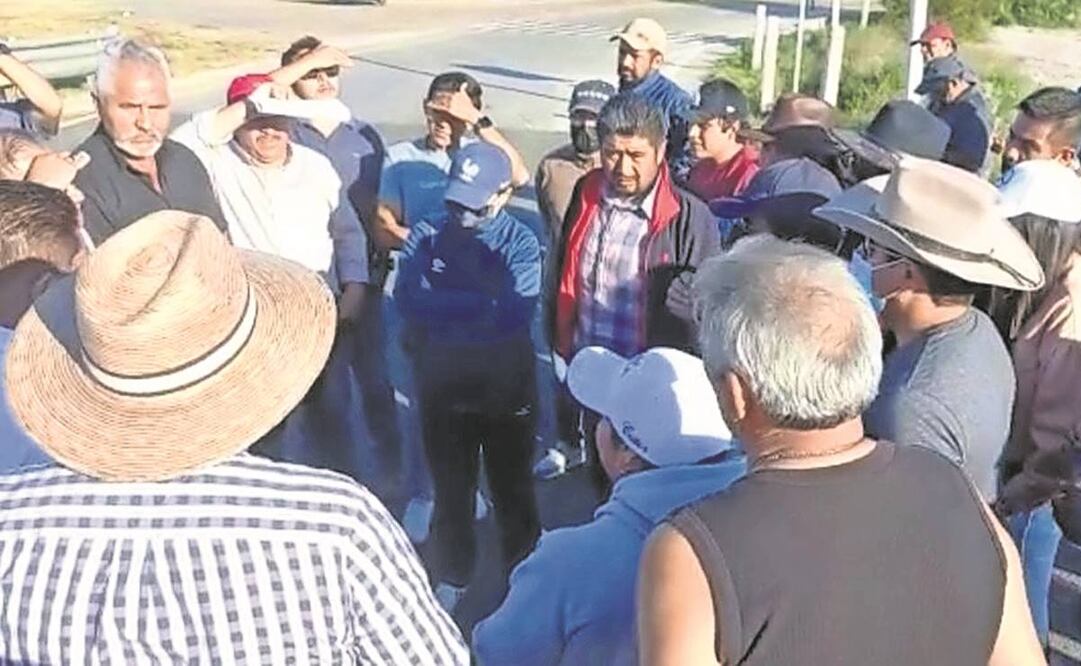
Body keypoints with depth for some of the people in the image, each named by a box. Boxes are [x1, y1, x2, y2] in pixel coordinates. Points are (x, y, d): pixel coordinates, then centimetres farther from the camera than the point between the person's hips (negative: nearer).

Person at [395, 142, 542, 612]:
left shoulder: (520, 243, -12)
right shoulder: (427, 237, -4)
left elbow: (513, 312, -27)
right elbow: (409, 300, -19)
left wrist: (443, 308, -19)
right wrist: (482, 303, -21)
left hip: (507, 385, -2)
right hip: (442, 384, 2)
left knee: (511, 482, 16)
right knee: (450, 485, 17)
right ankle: (453, 575, 38)